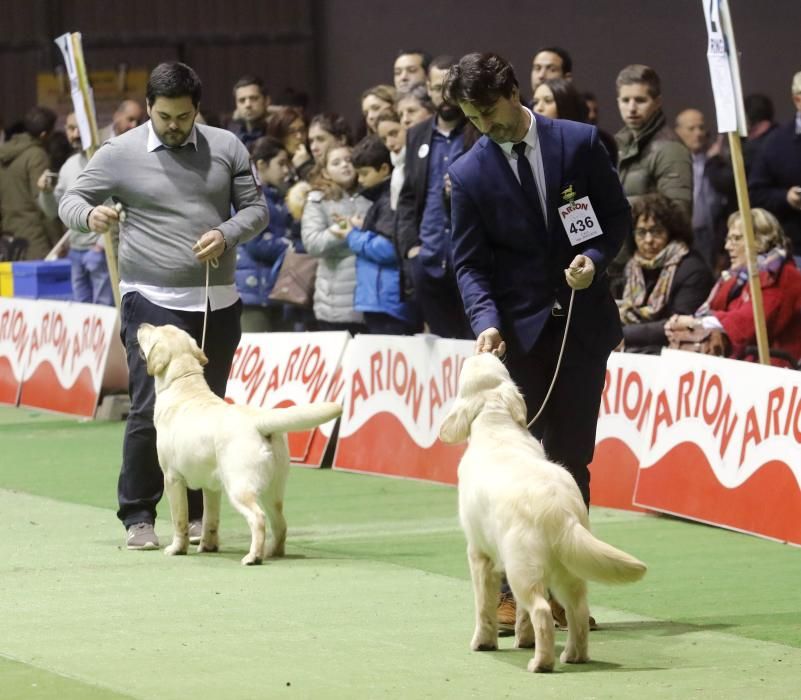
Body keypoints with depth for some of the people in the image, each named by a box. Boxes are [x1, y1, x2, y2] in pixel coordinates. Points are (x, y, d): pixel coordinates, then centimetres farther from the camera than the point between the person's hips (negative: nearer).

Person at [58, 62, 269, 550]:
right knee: (151, 411, -10)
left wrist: (226, 235, -12)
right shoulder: (121, 154, -1)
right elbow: (71, 201, 2)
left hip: (217, 303, 3)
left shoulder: (226, 148, 5)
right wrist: (90, 215, -22)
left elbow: (256, 208, 9)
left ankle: (198, 515, 17)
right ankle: (139, 517, -1)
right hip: (152, 303, -3)